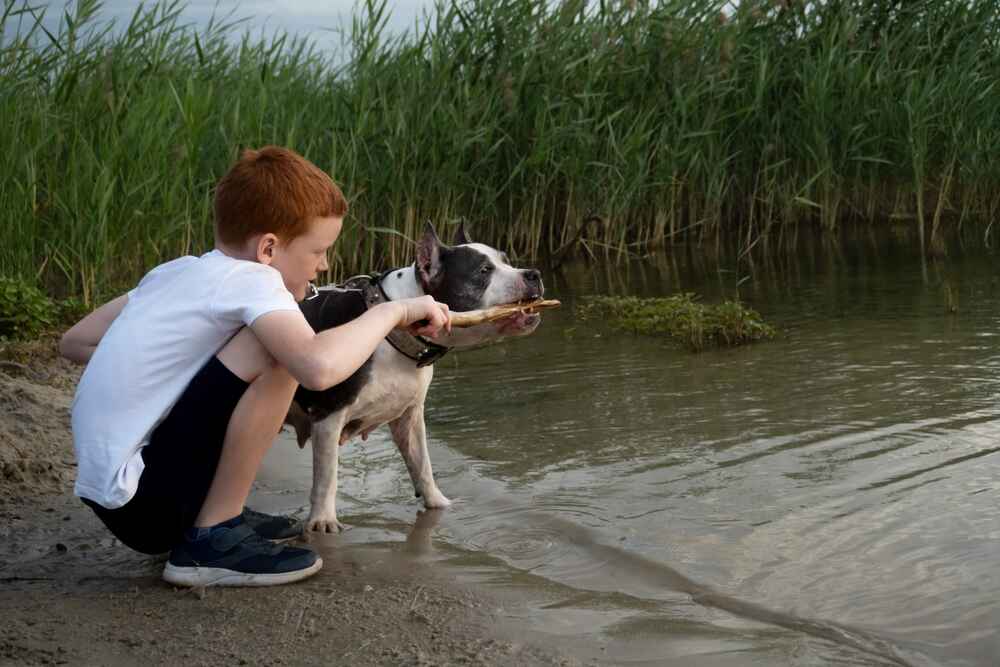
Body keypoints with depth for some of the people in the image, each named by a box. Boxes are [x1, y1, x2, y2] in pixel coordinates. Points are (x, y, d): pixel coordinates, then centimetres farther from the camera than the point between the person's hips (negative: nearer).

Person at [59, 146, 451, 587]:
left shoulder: (177, 271, 10)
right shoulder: (250, 280, -14)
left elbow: (74, 342, 16)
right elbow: (319, 367, -32)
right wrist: (393, 311, -16)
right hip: (145, 507, -9)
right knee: (281, 351, -19)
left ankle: (220, 515, 15)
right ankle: (211, 541, -12)